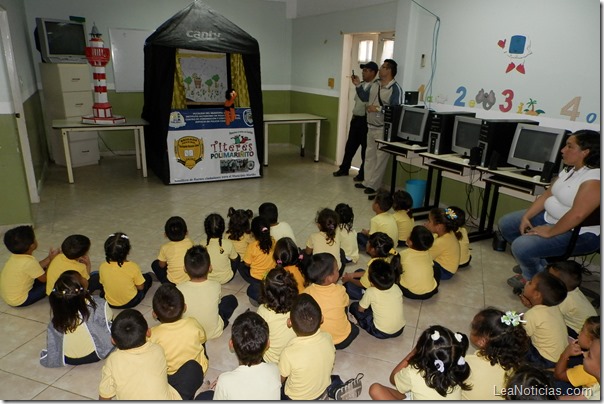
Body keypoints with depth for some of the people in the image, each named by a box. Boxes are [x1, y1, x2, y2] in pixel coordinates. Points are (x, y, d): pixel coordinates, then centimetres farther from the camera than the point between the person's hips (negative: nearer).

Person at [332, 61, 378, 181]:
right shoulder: (361, 84, 13)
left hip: (366, 120, -8)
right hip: (356, 119, 8)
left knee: (365, 148, 3)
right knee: (350, 145, 15)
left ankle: (363, 174, 13)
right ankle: (344, 169, 27)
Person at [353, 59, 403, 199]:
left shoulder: (395, 88, -15)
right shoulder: (375, 84, 10)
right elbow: (365, 98, 21)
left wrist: (378, 109, -24)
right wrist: (358, 85, 9)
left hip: (383, 129, -9)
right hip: (371, 126, 9)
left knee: (380, 158, -2)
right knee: (369, 155, 15)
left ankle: (374, 186, 3)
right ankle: (368, 182, 25)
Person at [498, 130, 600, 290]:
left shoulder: (594, 178, -26)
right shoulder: (570, 170, 5)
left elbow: (577, 215, -34)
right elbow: (547, 194, 7)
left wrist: (549, 233, -25)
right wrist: (526, 217, -3)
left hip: (578, 233, -10)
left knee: (521, 246, -25)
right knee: (506, 224, 10)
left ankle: (533, 277, 8)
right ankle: (536, 263, 18)